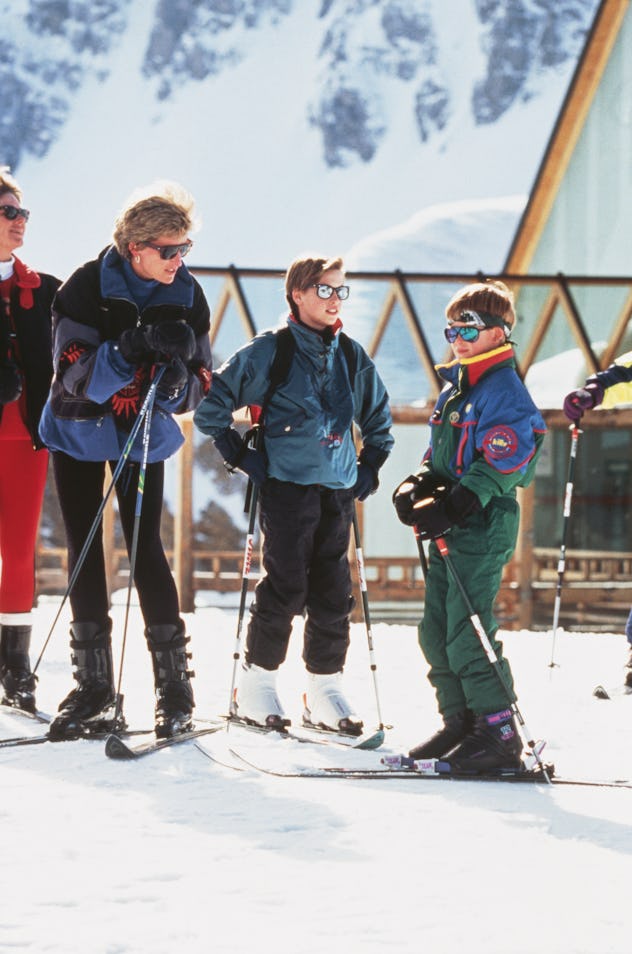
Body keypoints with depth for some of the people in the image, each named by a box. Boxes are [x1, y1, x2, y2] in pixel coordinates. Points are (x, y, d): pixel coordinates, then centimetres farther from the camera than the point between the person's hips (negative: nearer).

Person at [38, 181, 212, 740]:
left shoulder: (188, 297, -9)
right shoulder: (87, 287, -18)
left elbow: (199, 387, -7)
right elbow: (76, 374, -24)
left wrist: (180, 380, -31)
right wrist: (129, 349, -40)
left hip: (144, 436, 1)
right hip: (79, 429, -1)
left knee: (146, 550, -8)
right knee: (85, 552, -1)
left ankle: (174, 686, -3)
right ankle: (95, 689, 5)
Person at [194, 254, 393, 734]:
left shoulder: (352, 356, 12)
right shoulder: (270, 351, -3)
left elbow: (379, 417, 26)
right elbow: (212, 403, -3)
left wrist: (370, 468, 16)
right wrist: (240, 455, -3)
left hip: (338, 491, 5)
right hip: (287, 484, -5)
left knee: (334, 593, 5)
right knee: (285, 586, -6)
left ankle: (326, 687, 13)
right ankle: (257, 683, 5)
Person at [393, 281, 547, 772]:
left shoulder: (505, 391, -11)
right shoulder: (453, 390, 18)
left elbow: (499, 466, -19)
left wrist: (451, 508, -24)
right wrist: (416, 487, 6)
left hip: (483, 526, -10)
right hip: (447, 528, 10)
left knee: (466, 633, -12)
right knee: (436, 630, 11)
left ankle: (499, 732, -8)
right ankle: (459, 722, 20)